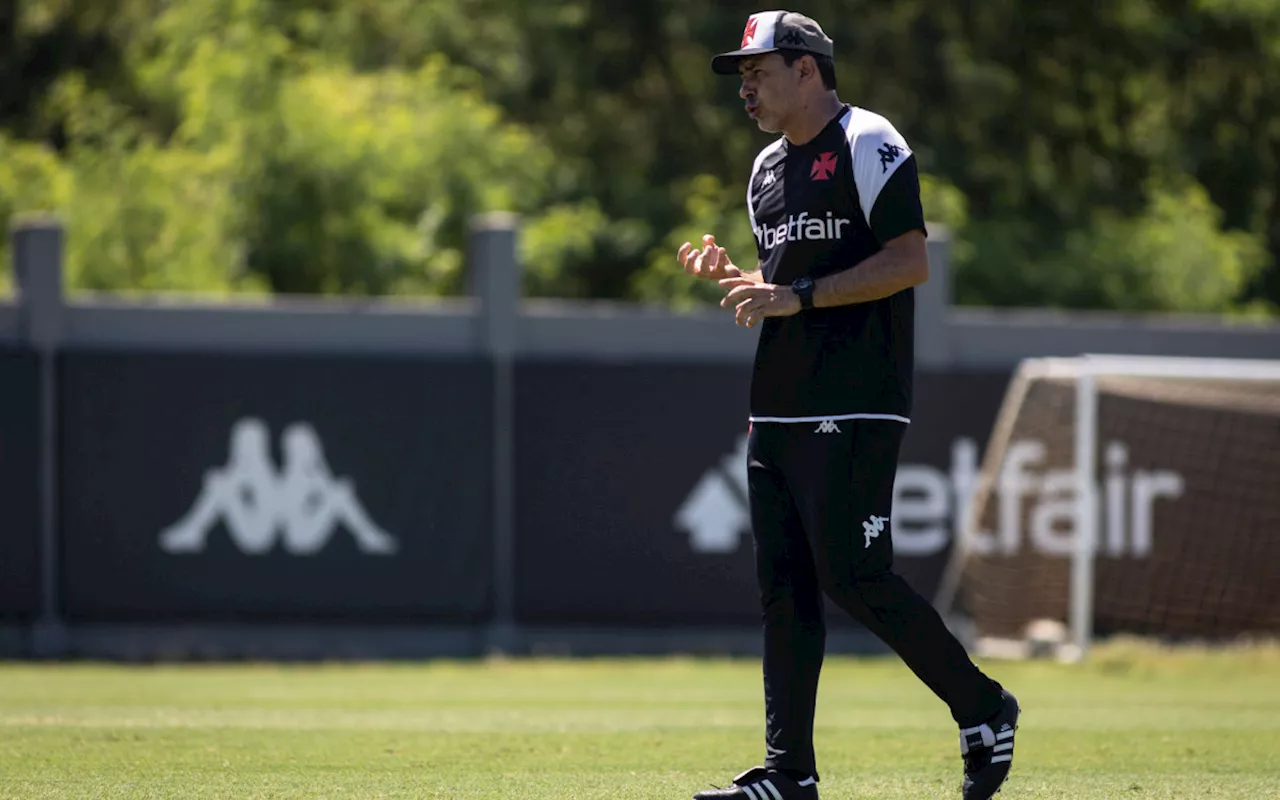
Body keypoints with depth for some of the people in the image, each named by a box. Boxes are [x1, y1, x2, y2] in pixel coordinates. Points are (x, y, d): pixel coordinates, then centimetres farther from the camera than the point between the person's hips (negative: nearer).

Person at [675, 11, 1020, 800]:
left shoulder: (868, 146, -7)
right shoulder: (770, 167, 19)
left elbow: (911, 262, -16)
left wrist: (797, 294, -19)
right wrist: (732, 275, 7)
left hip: (854, 409, -9)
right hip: (778, 411, 9)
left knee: (853, 576, -13)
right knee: (785, 585, 4)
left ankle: (983, 710, 3)